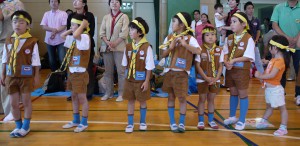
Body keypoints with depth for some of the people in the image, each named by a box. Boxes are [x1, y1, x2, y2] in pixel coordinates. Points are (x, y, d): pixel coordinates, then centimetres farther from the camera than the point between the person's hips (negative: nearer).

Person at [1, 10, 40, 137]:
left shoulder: (32, 41, -10)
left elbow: (35, 61, -7)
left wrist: (36, 76, -6)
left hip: (26, 76, -4)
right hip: (11, 76, 4)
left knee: (26, 102, 7)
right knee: (13, 103, 9)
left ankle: (26, 126, 22)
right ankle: (18, 126, 26)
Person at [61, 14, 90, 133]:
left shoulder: (85, 37, -17)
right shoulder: (74, 38, 10)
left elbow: (75, 35, -37)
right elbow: (62, 35, 19)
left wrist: (83, 25, -22)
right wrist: (72, 29, 9)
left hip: (80, 73, -9)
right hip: (72, 72, 9)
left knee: (82, 98, 2)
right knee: (74, 97, 16)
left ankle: (84, 122, 14)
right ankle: (76, 120, 29)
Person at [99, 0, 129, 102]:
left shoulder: (124, 17, 0)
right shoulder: (106, 17, 11)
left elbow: (124, 33, -9)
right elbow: (102, 32, 5)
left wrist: (114, 43, -14)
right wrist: (108, 43, -11)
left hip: (120, 48, -4)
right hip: (107, 48, 4)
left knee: (121, 71, -2)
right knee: (108, 71, 8)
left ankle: (121, 94, 5)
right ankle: (109, 93, 17)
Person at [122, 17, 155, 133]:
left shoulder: (147, 47, -15)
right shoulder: (128, 47, 0)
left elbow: (149, 67, -13)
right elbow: (125, 64, 8)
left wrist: (146, 81, -13)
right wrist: (127, 76, 4)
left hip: (141, 80, -4)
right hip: (129, 79, 4)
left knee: (142, 101, 12)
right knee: (130, 100, 10)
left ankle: (143, 122, 30)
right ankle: (130, 123, 21)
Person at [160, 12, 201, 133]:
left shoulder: (190, 39, -7)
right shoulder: (168, 38, 4)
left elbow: (198, 51, -21)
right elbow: (163, 55, 4)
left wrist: (184, 44, -23)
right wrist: (171, 47, -13)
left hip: (182, 73, -4)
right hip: (169, 72, 4)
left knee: (182, 98, 0)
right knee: (171, 97, 10)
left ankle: (181, 123, 14)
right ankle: (172, 122, 21)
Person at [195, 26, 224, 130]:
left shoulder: (219, 50, -1)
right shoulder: (200, 50, -11)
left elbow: (220, 66, 2)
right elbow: (197, 66, -10)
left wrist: (216, 78, -10)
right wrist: (206, 78, -15)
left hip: (215, 80, 3)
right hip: (202, 79, -3)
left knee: (211, 99, 14)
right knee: (202, 99, 7)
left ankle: (211, 120, 25)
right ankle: (201, 121, 17)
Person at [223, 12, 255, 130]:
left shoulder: (248, 39, -13)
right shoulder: (230, 38, 5)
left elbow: (248, 57, -17)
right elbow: (226, 52, 6)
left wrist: (234, 60, -22)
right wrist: (226, 62, -13)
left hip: (242, 70, -5)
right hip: (230, 69, 6)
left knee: (242, 94, 5)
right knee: (233, 93, 18)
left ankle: (242, 120, 17)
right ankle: (232, 117, 33)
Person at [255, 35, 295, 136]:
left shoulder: (279, 61, -22)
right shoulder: (274, 59, 9)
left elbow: (272, 75, -30)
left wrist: (260, 76, -21)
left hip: (275, 89, -10)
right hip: (269, 88, 10)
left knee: (282, 107, 2)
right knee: (269, 106, 24)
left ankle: (283, 128, 8)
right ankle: (264, 121, 39)